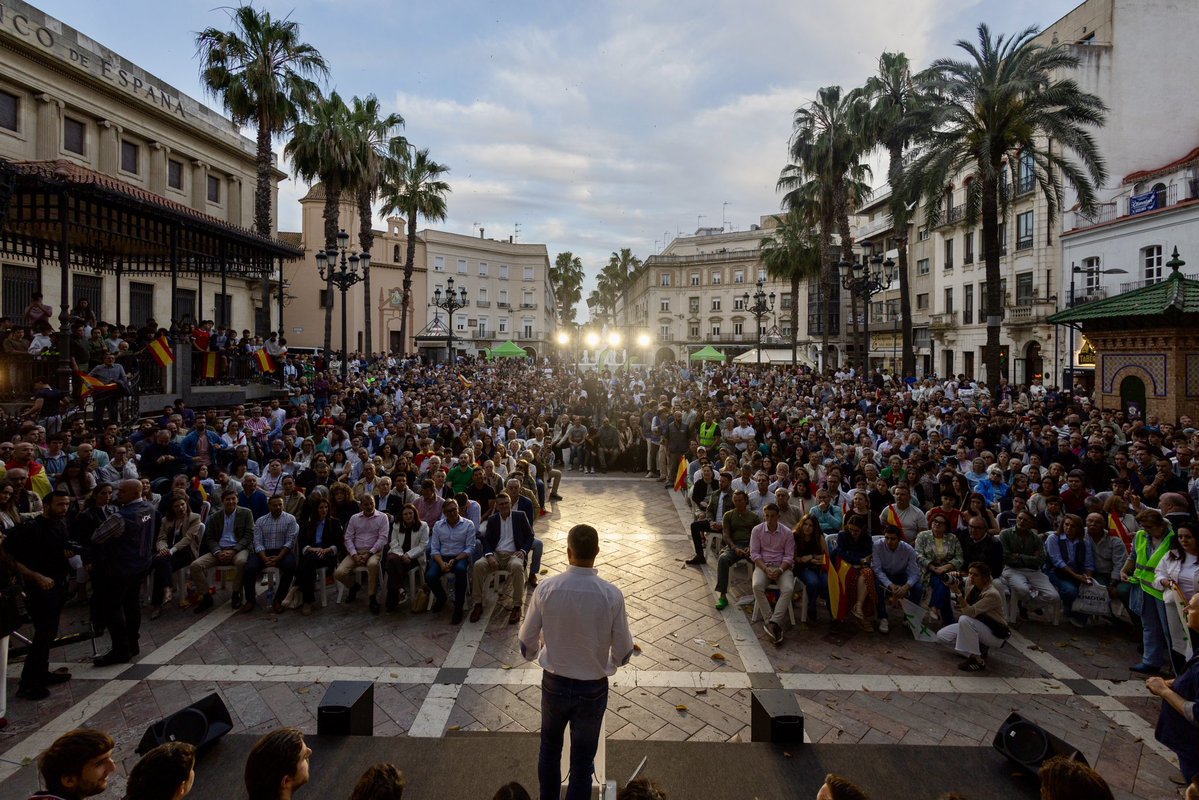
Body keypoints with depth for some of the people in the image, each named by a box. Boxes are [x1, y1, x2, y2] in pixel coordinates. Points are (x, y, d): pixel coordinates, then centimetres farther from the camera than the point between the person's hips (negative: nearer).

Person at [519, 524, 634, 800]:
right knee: (583, 759, 19)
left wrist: (534, 654, 18)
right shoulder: (611, 595, -21)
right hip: (593, 688, -1)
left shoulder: (546, 588, -19)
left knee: (550, 747, 28)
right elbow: (624, 652, -10)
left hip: (554, 683, 2)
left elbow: (527, 642, -6)